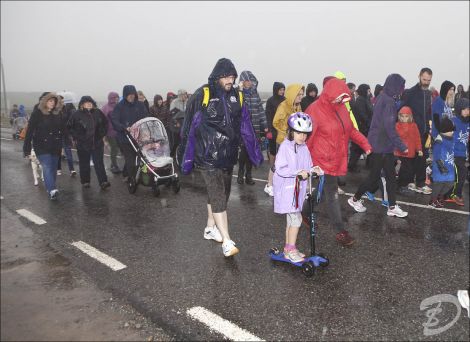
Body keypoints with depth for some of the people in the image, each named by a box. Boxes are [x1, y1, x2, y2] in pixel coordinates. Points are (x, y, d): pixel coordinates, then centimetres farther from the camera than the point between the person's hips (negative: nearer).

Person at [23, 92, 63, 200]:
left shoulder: (58, 113, 3)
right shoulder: (37, 113, -7)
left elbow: (62, 130, 8)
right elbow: (30, 131, -8)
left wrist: (61, 146, 8)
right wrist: (27, 148, -11)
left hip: (55, 146, 4)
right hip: (42, 146, -4)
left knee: (53, 168, 10)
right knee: (47, 166, -15)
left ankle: (50, 188, 24)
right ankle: (52, 190, -25)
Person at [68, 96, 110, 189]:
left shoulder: (98, 113, 3)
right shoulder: (76, 114, -4)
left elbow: (105, 123, 17)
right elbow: (70, 127, 3)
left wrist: (103, 135, 10)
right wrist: (76, 137, -1)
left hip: (97, 143, 1)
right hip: (82, 144, -1)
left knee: (99, 163, -2)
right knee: (84, 164, 10)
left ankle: (103, 182, -4)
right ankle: (85, 182, 22)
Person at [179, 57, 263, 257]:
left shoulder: (236, 97, 7)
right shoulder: (202, 96, -9)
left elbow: (246, 128, 10)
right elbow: (189, 128, -7)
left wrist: (256, 154, 8)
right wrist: (186, 156, -5)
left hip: (228, 155, 6)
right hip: (208, 155, -6)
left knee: (219, 193, 16)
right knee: (218, 196, -10)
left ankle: (211, 228, 35)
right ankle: (227, 242, -9)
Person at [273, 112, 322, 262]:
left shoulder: (304, 148, 9)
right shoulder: (285, 147, -14)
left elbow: (306, 168, 15)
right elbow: (280, 169, -21)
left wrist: (312, 170, -7)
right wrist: (298, 172, -26)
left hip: (298, 188, 8)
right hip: (287, 188, -7)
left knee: (291, 219, 14)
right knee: (296, 218, -8)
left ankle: (288, 249, 25)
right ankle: (291, 250, 4)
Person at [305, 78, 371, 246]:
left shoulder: (341, 108, 6)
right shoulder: (315, 110, -16)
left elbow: (350, 129, 17)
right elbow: (306, 138, -15)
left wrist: (364, 143, 5)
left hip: (338, 160, 7)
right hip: (323, 161, -7)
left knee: (321, 190, 18)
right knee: (332, 195, -1)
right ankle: (340, 231, 10)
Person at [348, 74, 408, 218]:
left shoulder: (382, 98, 9)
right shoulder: (388, 102, -19)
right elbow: (389, 127, -24)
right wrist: (401, 146, -19)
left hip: (384, 145, 9)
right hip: (381, 146, -9)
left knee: (391, 176, 10)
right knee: (374, 176, 3)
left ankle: (392, 207, 16)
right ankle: (355, 199, 20)